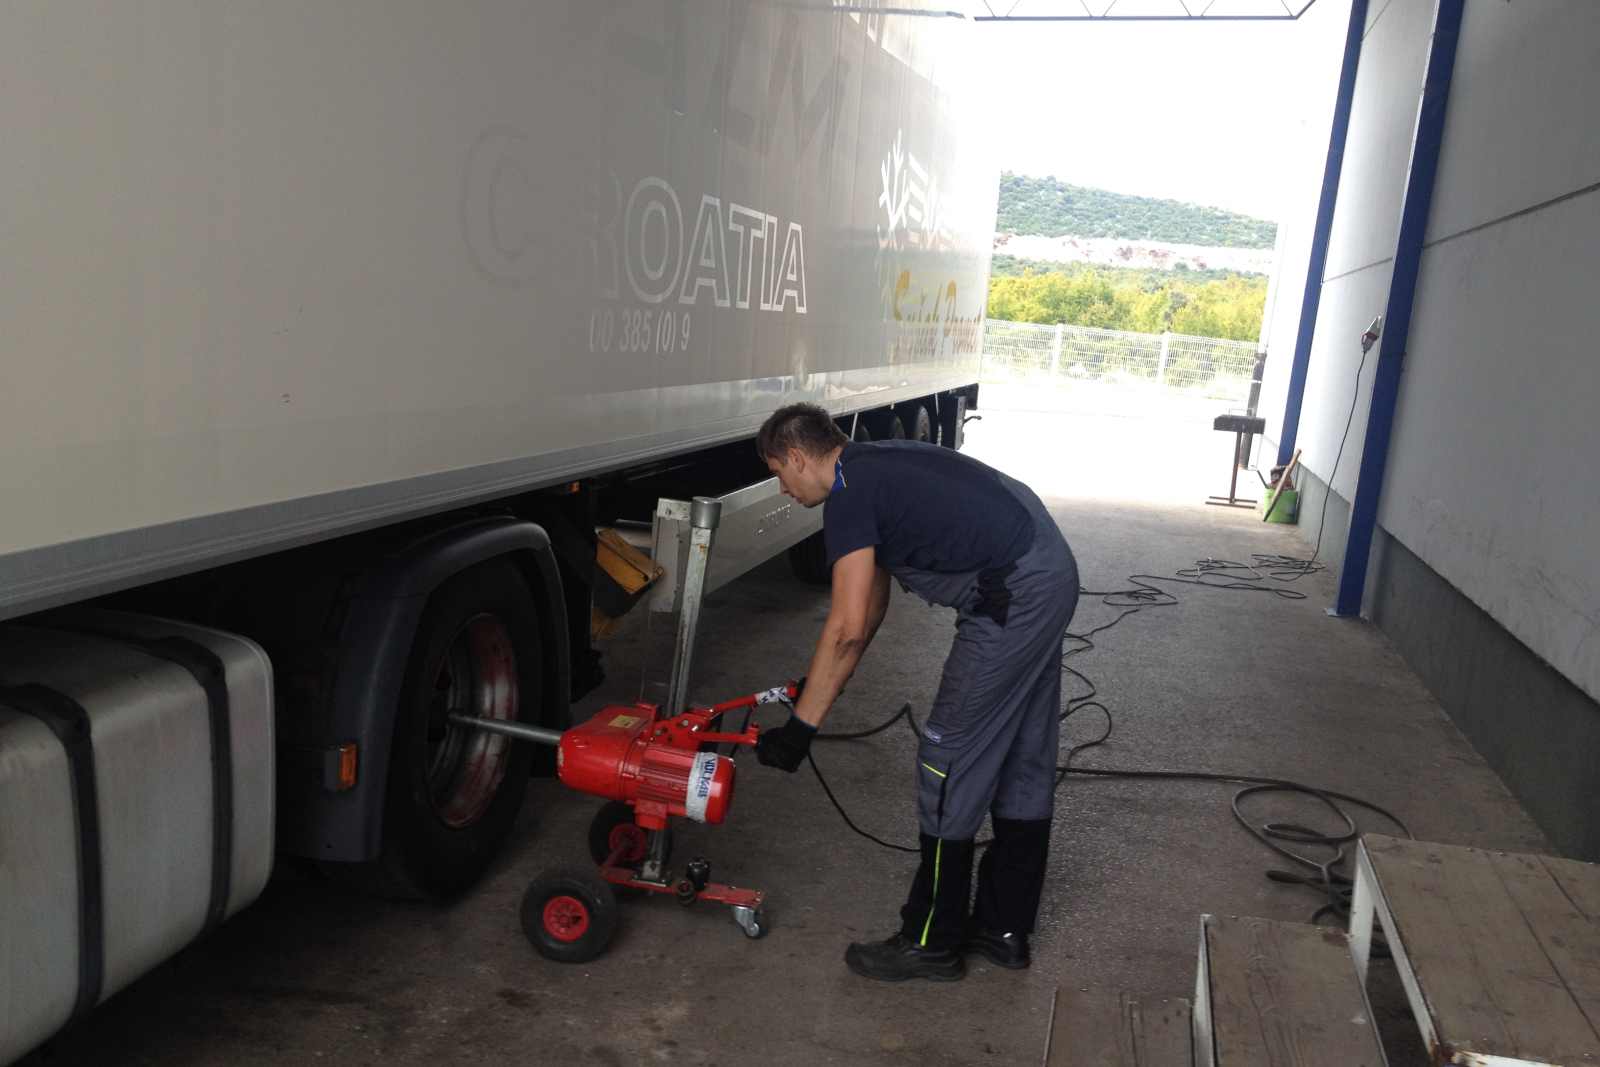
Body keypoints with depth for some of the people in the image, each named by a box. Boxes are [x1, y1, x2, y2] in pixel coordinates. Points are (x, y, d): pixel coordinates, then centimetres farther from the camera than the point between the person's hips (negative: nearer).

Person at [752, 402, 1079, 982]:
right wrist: (818, 689, 22)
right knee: (1023, 760, 15)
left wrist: (801, 726, -13)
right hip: (1054, 571, 10)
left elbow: (848, 628, -19)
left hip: (1014, 597, -10)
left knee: (951, 760, -1)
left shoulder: (850, 497, -12)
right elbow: (870, 606, 21)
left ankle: (931, 942, 12)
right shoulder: (876, 464, 17)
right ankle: (1004, 928, 29)